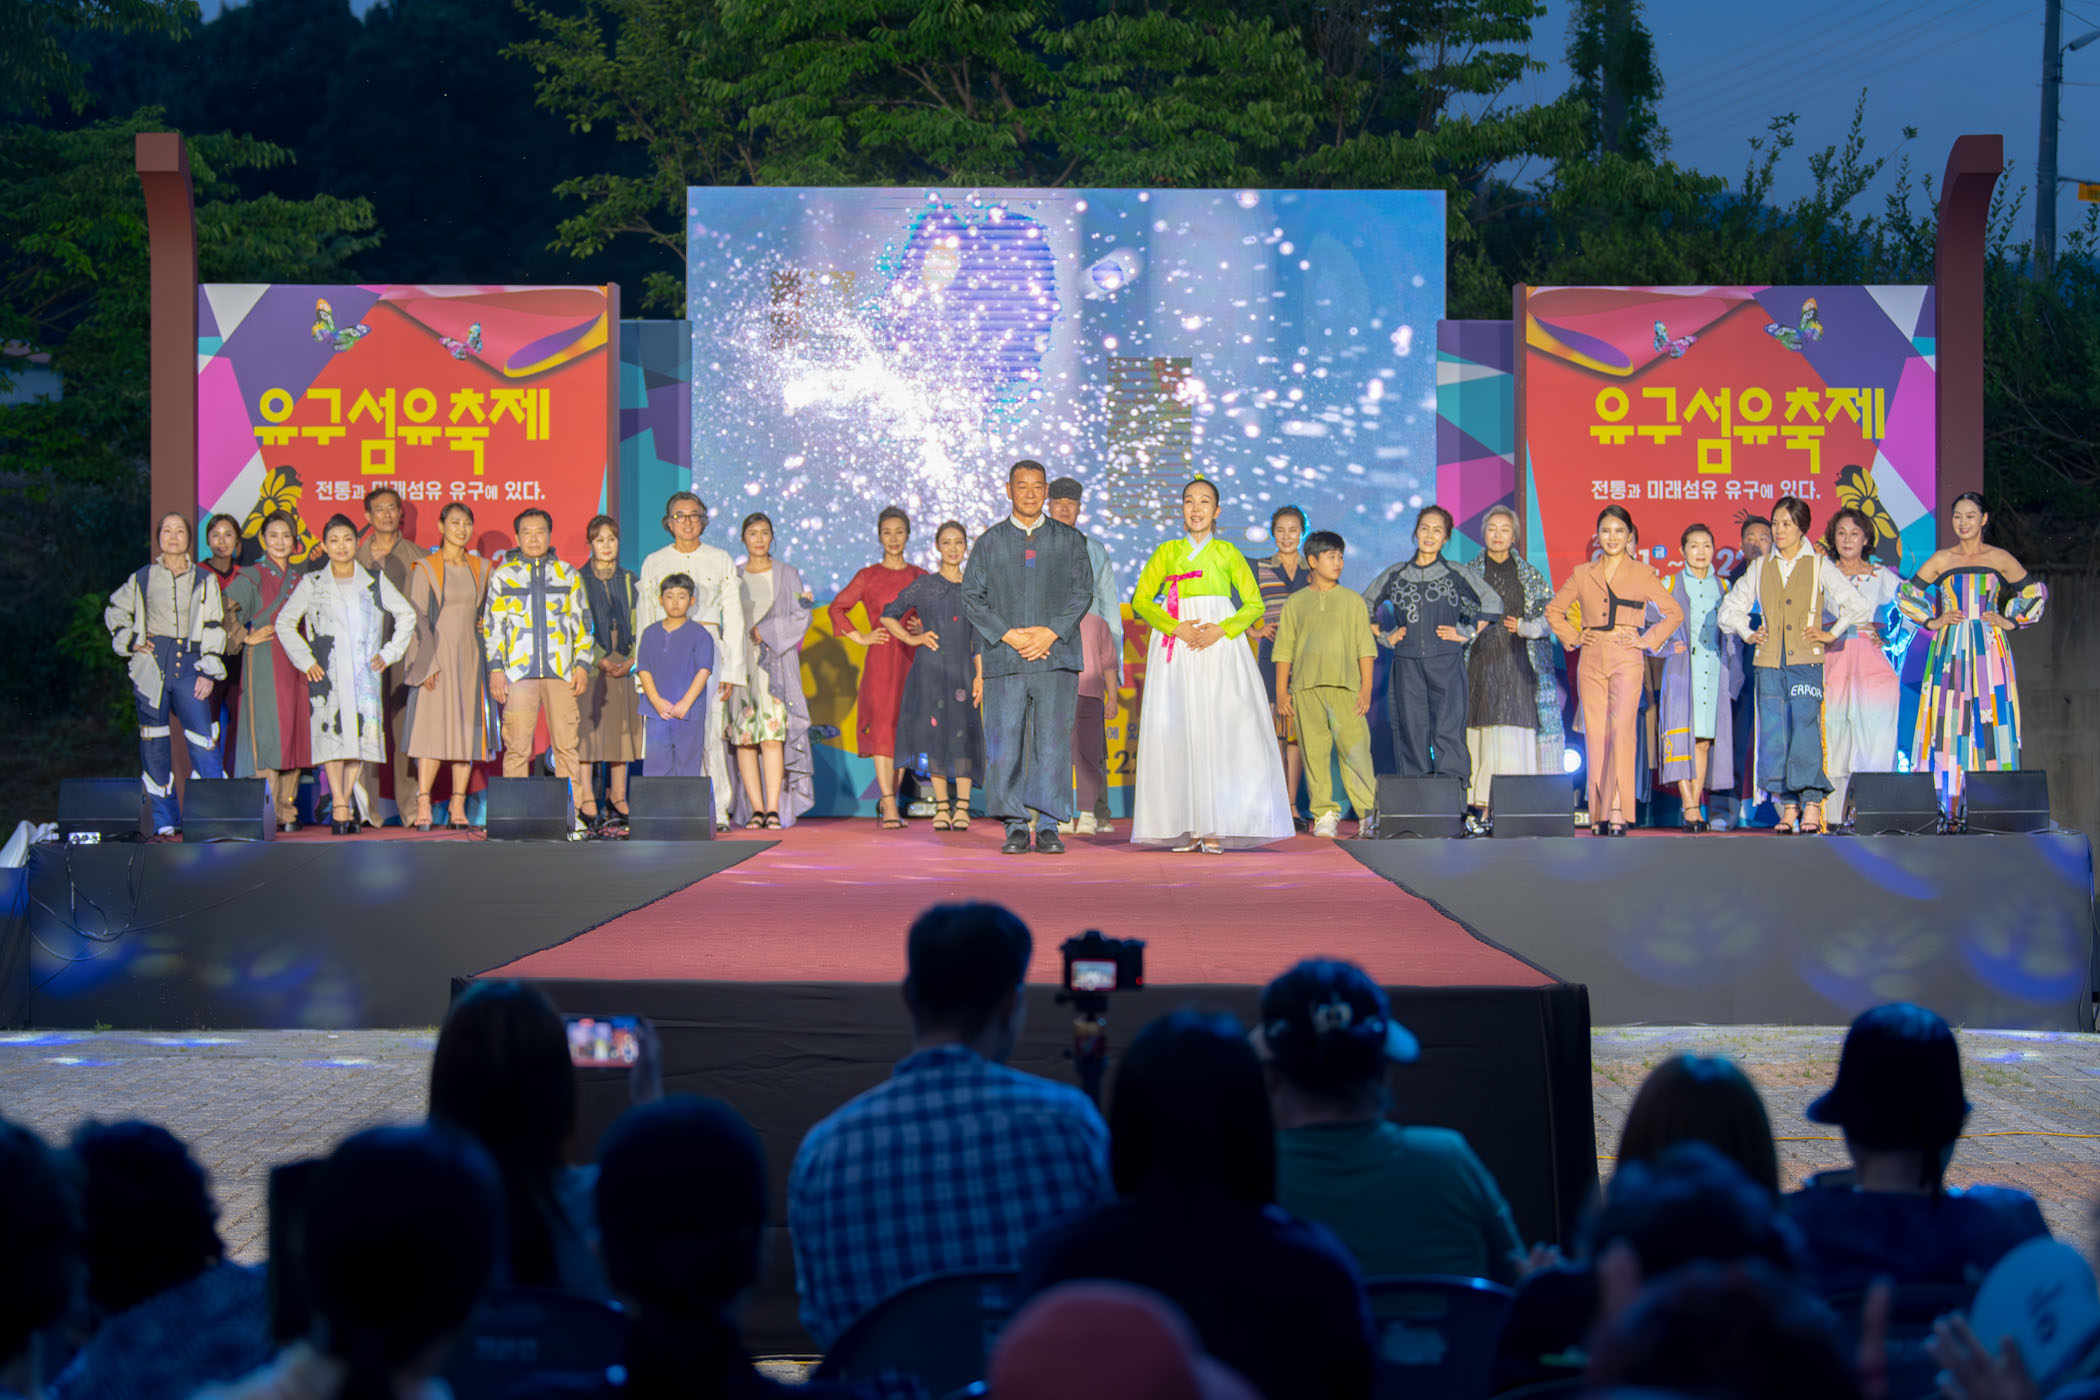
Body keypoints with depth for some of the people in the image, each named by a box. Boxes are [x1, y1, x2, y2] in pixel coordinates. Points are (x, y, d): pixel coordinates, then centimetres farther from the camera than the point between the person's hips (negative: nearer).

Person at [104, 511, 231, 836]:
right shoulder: (143, 578, 9)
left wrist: (208, 672, -3)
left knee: (202, 742, -12)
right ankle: (165, 820, 7)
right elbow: (115, 611, 23)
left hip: (189, 664, -1)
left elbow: (214, 628, 5)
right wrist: (129, 641, 7)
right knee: (154, 746, 1)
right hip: (152, 667, 1)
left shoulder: (204, 580, 8)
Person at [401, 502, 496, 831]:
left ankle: (458, 806, 3)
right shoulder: (425, 569, -1)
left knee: (467, 729, 1)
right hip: (437, 656, -4)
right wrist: (428, 664, -14)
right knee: (432, 728, -9)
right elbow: (417, 619, -6)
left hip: (471, 656, 4)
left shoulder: (482, 568, 11)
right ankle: (423, 804, -10)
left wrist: (487, 623, 2)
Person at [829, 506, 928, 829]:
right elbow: (837, 608, 10)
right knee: (882, 726, -12)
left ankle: (887, 799, 13)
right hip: (880, 659, -3)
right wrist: (860, 637, 1)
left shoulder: (920, 577, 11)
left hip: (911, 658, 3)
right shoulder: (868, 576, 5)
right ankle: (889, 807, -18)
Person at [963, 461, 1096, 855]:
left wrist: (1049, 633, -9)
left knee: (1053, 744, -4)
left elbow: (1082, 592, 5)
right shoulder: (990, 542, 12)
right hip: (1004, 659, 0)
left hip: (1056, 656, 0)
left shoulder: (1070, 540, 12)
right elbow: (972, 598, 6)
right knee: (1005, 745, -3)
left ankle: (1049, 826, 1)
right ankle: (1015, 826, 3)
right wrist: (1009, 636, -8)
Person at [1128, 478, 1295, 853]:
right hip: (1175, 648, 1)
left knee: (1218, 731, -8)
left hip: (1219, 648, -1)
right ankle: (1184, 827, -4)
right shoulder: (1167, 552, 13)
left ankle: (1215, 829, -9)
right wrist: (1177, 628, -10)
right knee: (1177, 732, -5)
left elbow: (1254, 604, 6)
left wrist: (1220, 631, -10)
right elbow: (1140, 600, 6)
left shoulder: (1227, 553, 11)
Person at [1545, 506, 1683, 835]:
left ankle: (1618, 811, -22)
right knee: (1595, 734, 2)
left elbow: (1674, 613, 9)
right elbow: (1553, 610, 21)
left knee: (1621, 730, -16)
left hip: (1626, 659, -3)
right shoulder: (1582, 574, 11)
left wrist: (1648, 641, -1)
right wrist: (1572, 637, 7)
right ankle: (1599, 813, 7)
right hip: (1592, 661, 3)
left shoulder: (1642, 574, 5)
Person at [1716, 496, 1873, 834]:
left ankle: (1811, 804, -9)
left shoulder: (1819, 566, 4)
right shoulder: (1760, 569, 12)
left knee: (1805, 728, -13)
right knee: (1774, 733, -1)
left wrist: (1832, 634, 2)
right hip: (1769, 663, 3)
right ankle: (1788, 806, 4)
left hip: (1806, 662, -3)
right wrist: (1749, 634, 12)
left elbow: (1858, 607, 4)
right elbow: (1730, 608, 23)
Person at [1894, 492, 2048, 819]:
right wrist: (1931, 621, 4)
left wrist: (2012, 622, 5)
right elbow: (1906, 595, 13)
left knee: (1991, 718, -5)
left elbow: (2036, 594, 15)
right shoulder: (1941, 561, 7)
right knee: (1949, 720, -6)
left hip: (1989, 651, 0)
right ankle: (1950, 802, -8)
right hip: (1950, 651, 0)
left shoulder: (2000, 559, 6)